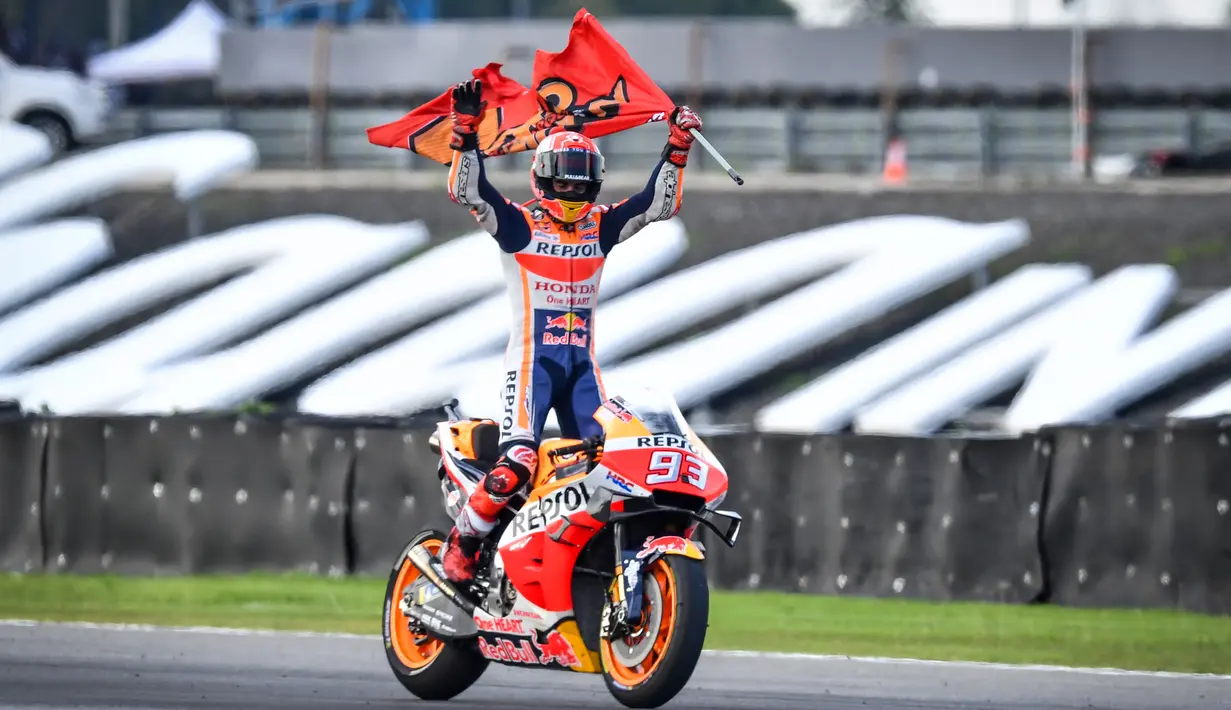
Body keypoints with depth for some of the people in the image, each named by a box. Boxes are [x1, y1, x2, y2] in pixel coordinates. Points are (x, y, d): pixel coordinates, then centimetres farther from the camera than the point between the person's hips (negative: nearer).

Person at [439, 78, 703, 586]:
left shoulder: (601, 227, 13)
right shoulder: (517, 224, 0)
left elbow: (660, 202, 9)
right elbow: (466, 190, -12)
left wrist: (677, 148, -2)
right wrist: (465, 129, -23)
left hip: (583, 365, 5)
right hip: (530, 359, -5)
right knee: (516, 463, -22)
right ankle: (461, 543, -6)